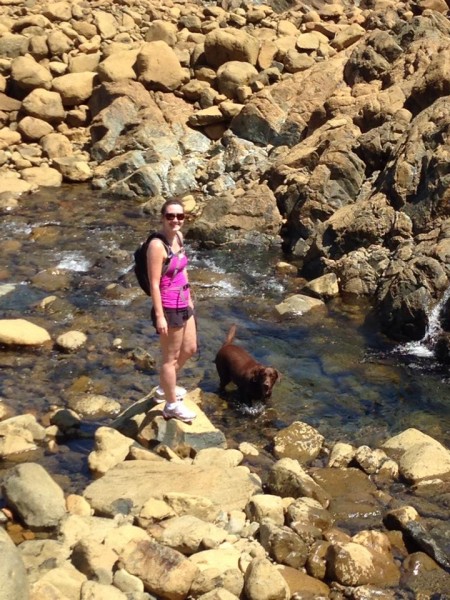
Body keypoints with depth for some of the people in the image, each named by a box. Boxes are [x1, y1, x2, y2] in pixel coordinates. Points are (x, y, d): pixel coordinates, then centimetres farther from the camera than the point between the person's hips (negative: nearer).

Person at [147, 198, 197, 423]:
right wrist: (160, 316, -21)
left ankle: (165, 388, 44)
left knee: (189, 349, 25)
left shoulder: (178, 237, 4)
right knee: (170, 357, 7)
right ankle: (172, 405, 24)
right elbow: (154, 284, -22)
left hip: (183, 305, 9)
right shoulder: (157, 245, -23)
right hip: (168, 308, -9)